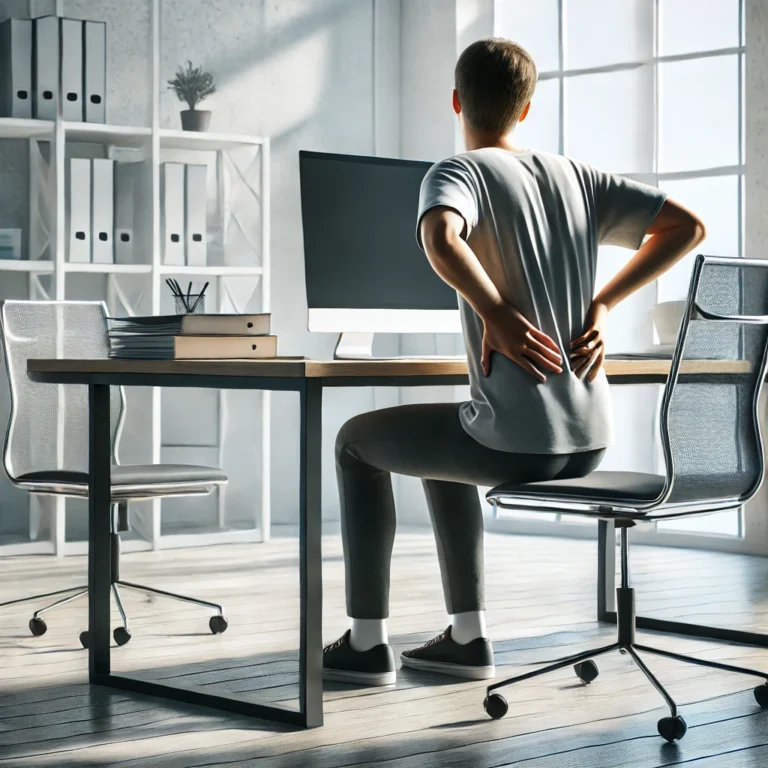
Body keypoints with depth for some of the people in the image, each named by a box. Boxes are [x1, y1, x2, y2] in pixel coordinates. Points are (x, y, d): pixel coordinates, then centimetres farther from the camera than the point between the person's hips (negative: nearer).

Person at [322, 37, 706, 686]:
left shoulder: (457, 173, -5)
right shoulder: (574, 175, 13)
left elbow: (440, 237, -30)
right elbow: (687, 226, 12)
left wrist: (496, 313, -18)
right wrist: (600, 305, 7)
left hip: (516, 443, -7)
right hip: (588, 443, 7)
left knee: (357, 441, 19)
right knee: (444, 447, 35)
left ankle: (366, 643, 20)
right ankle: (468, 636, 33)